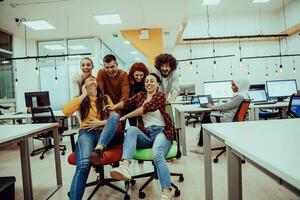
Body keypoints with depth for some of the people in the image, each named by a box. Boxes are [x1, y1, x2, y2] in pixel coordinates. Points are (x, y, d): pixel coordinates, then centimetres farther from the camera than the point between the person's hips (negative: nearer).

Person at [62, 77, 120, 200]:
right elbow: (66, 112, -8)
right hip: (86, 133, -2)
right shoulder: (81, 100, 13)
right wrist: (83, 95, -4)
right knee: (84, 164, -33)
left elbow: (115, 117, 10)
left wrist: (100, 123, -8)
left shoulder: (105, 98, 18)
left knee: (115, 115, -30)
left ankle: (98, 150, -44)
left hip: (104, 134, 2)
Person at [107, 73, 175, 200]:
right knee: (131, 129, -28)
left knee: (157, 155, -33)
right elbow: (127, 102, 2)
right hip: (145, 135, 4)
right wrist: (114, 107, -18)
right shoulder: (140, 96, 18)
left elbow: (145, 108, -13)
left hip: (161, 132, -3)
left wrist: (125, 117, -11)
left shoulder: (160, 96, 2)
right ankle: (124, 166, -49)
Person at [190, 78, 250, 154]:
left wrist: (213, 107, -4)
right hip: (228, 116, 10)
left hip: (227, 119, -10)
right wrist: (214, 106, 10)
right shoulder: (242, 95, 12)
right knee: (206, 114, 8)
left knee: (206, 118, -1)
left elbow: (226, 106, -17)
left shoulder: (240, 97, -19)